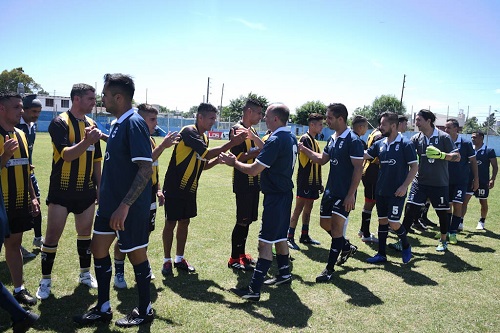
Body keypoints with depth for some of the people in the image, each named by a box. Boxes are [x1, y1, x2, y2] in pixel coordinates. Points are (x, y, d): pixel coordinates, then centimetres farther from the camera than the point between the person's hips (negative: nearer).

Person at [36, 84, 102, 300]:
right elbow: (66, 155, -22)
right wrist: (87, 141, -36)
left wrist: (100, 187, 13)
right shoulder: (60, 123, -10)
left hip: (86, 191, 5)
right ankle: (45, 280, 17)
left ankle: (85, 273, 29)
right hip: (61, 191, -5)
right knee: (52, 235, 1)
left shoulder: (92, 124, 9)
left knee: (85, 232, 13)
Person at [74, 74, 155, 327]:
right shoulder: (117, 124, 10)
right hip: (110, 202, 10)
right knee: (98, 248, 15)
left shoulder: (134, 123, -18)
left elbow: (146, 168, -25)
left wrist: (125, 205, -28)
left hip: (130, 207, -9)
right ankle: (103, 309, 31)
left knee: (136, 254, 5)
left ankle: (145, 311, 25)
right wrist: (104, 196, 21)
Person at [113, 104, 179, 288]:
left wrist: (158, 189, 15)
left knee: (145, 232, 17)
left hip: (149, 195, 8)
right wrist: (162, 146, -32)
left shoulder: (151, 140, 10)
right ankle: (119, 272, 19)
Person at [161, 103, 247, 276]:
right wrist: (231, 143, -25)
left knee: (184, 222, 13)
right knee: (171, 223, 2)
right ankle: (167, 260, 16)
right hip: (175, 187, -8)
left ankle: (179, 259, 25)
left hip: (190, 189, 8)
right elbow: (206, 153, -26)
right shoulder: (189, 131, -16)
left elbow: (204, 165, 14)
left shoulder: (204, 137, 10)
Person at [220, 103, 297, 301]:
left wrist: (234, 163, -4)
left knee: (265, 242, -8)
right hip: (285, 193, 10)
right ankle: (284, 273, 34)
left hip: (275, 197, -10)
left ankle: (254, 289, -4)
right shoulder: (291, 138, 8)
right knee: (280, 236, 21)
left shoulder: (276, 140, -20)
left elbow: (254, 170, -20)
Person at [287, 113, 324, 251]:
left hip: (313, 181, 9)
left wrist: (319, 183, 19)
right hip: (305, 180, -9)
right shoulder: (305, 139, -11)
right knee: (299, 208, -7)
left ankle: (305, 236, 22)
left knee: (308, 208, 13)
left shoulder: (314, 141, 17)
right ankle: (290, 238, -3)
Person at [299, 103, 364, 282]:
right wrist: (303, 149, 10)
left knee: (336, 226, -4)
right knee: (325, 223, 15)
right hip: (330, 190, 8)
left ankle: (329, 268, 8)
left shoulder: (353, 140, -15)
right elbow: (322, 159, 20)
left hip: (345, 193, -8)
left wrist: (351, 194, -21)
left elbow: (358, 168, -18)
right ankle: (347, 247, 39)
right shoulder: (332, 139, 9)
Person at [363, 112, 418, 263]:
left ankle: (406, 246, 24)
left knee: (393, 223, -5)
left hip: (397, 192, -6)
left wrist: (405, 186, -16)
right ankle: (381, 254, 22)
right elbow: (364, 155, 3)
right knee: (382, 221, 12)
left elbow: (414, 166, -9)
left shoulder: (406, 144, -9)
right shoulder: (379, 144, 6)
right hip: (381, 191, 6)